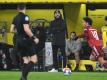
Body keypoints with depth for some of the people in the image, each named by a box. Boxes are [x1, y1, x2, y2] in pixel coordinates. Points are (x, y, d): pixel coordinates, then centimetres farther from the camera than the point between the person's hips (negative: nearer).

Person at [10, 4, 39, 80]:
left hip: (19, 40, 8)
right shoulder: (25, 17, -12)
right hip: (26, 39, -8)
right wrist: (34, 38, -17)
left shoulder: (15, 18, 10)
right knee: (34, 59, -6)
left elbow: (12, 30, 14)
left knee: (26, 60, 12)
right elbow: (26, 29, -22)